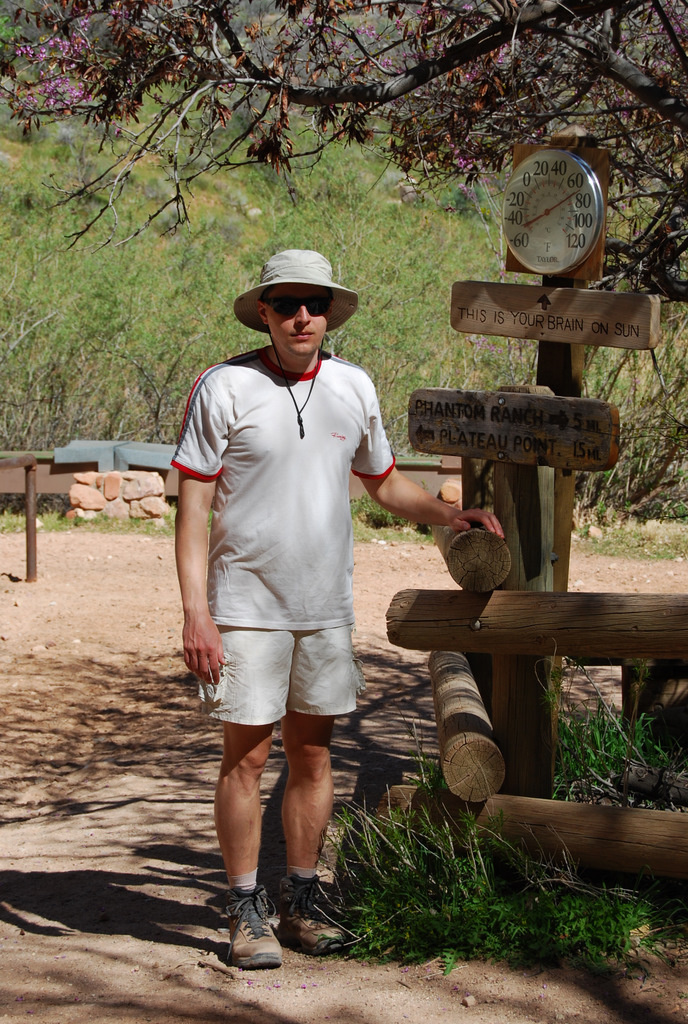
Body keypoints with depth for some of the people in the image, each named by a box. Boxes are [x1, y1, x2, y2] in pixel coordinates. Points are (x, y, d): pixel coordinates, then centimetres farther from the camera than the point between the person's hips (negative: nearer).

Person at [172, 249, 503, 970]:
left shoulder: (353, 387, 6)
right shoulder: (225, 388, -8)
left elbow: (385, 483, 20)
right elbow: (193, 506, -9)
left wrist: (452, 516, 4)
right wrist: (195, 613, -15)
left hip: (325, 607, 4)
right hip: (247, 607, -4)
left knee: (312, 753, 9)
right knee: (246, 756, 0)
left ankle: (301, 902, 21)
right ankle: (247, 913, 10)